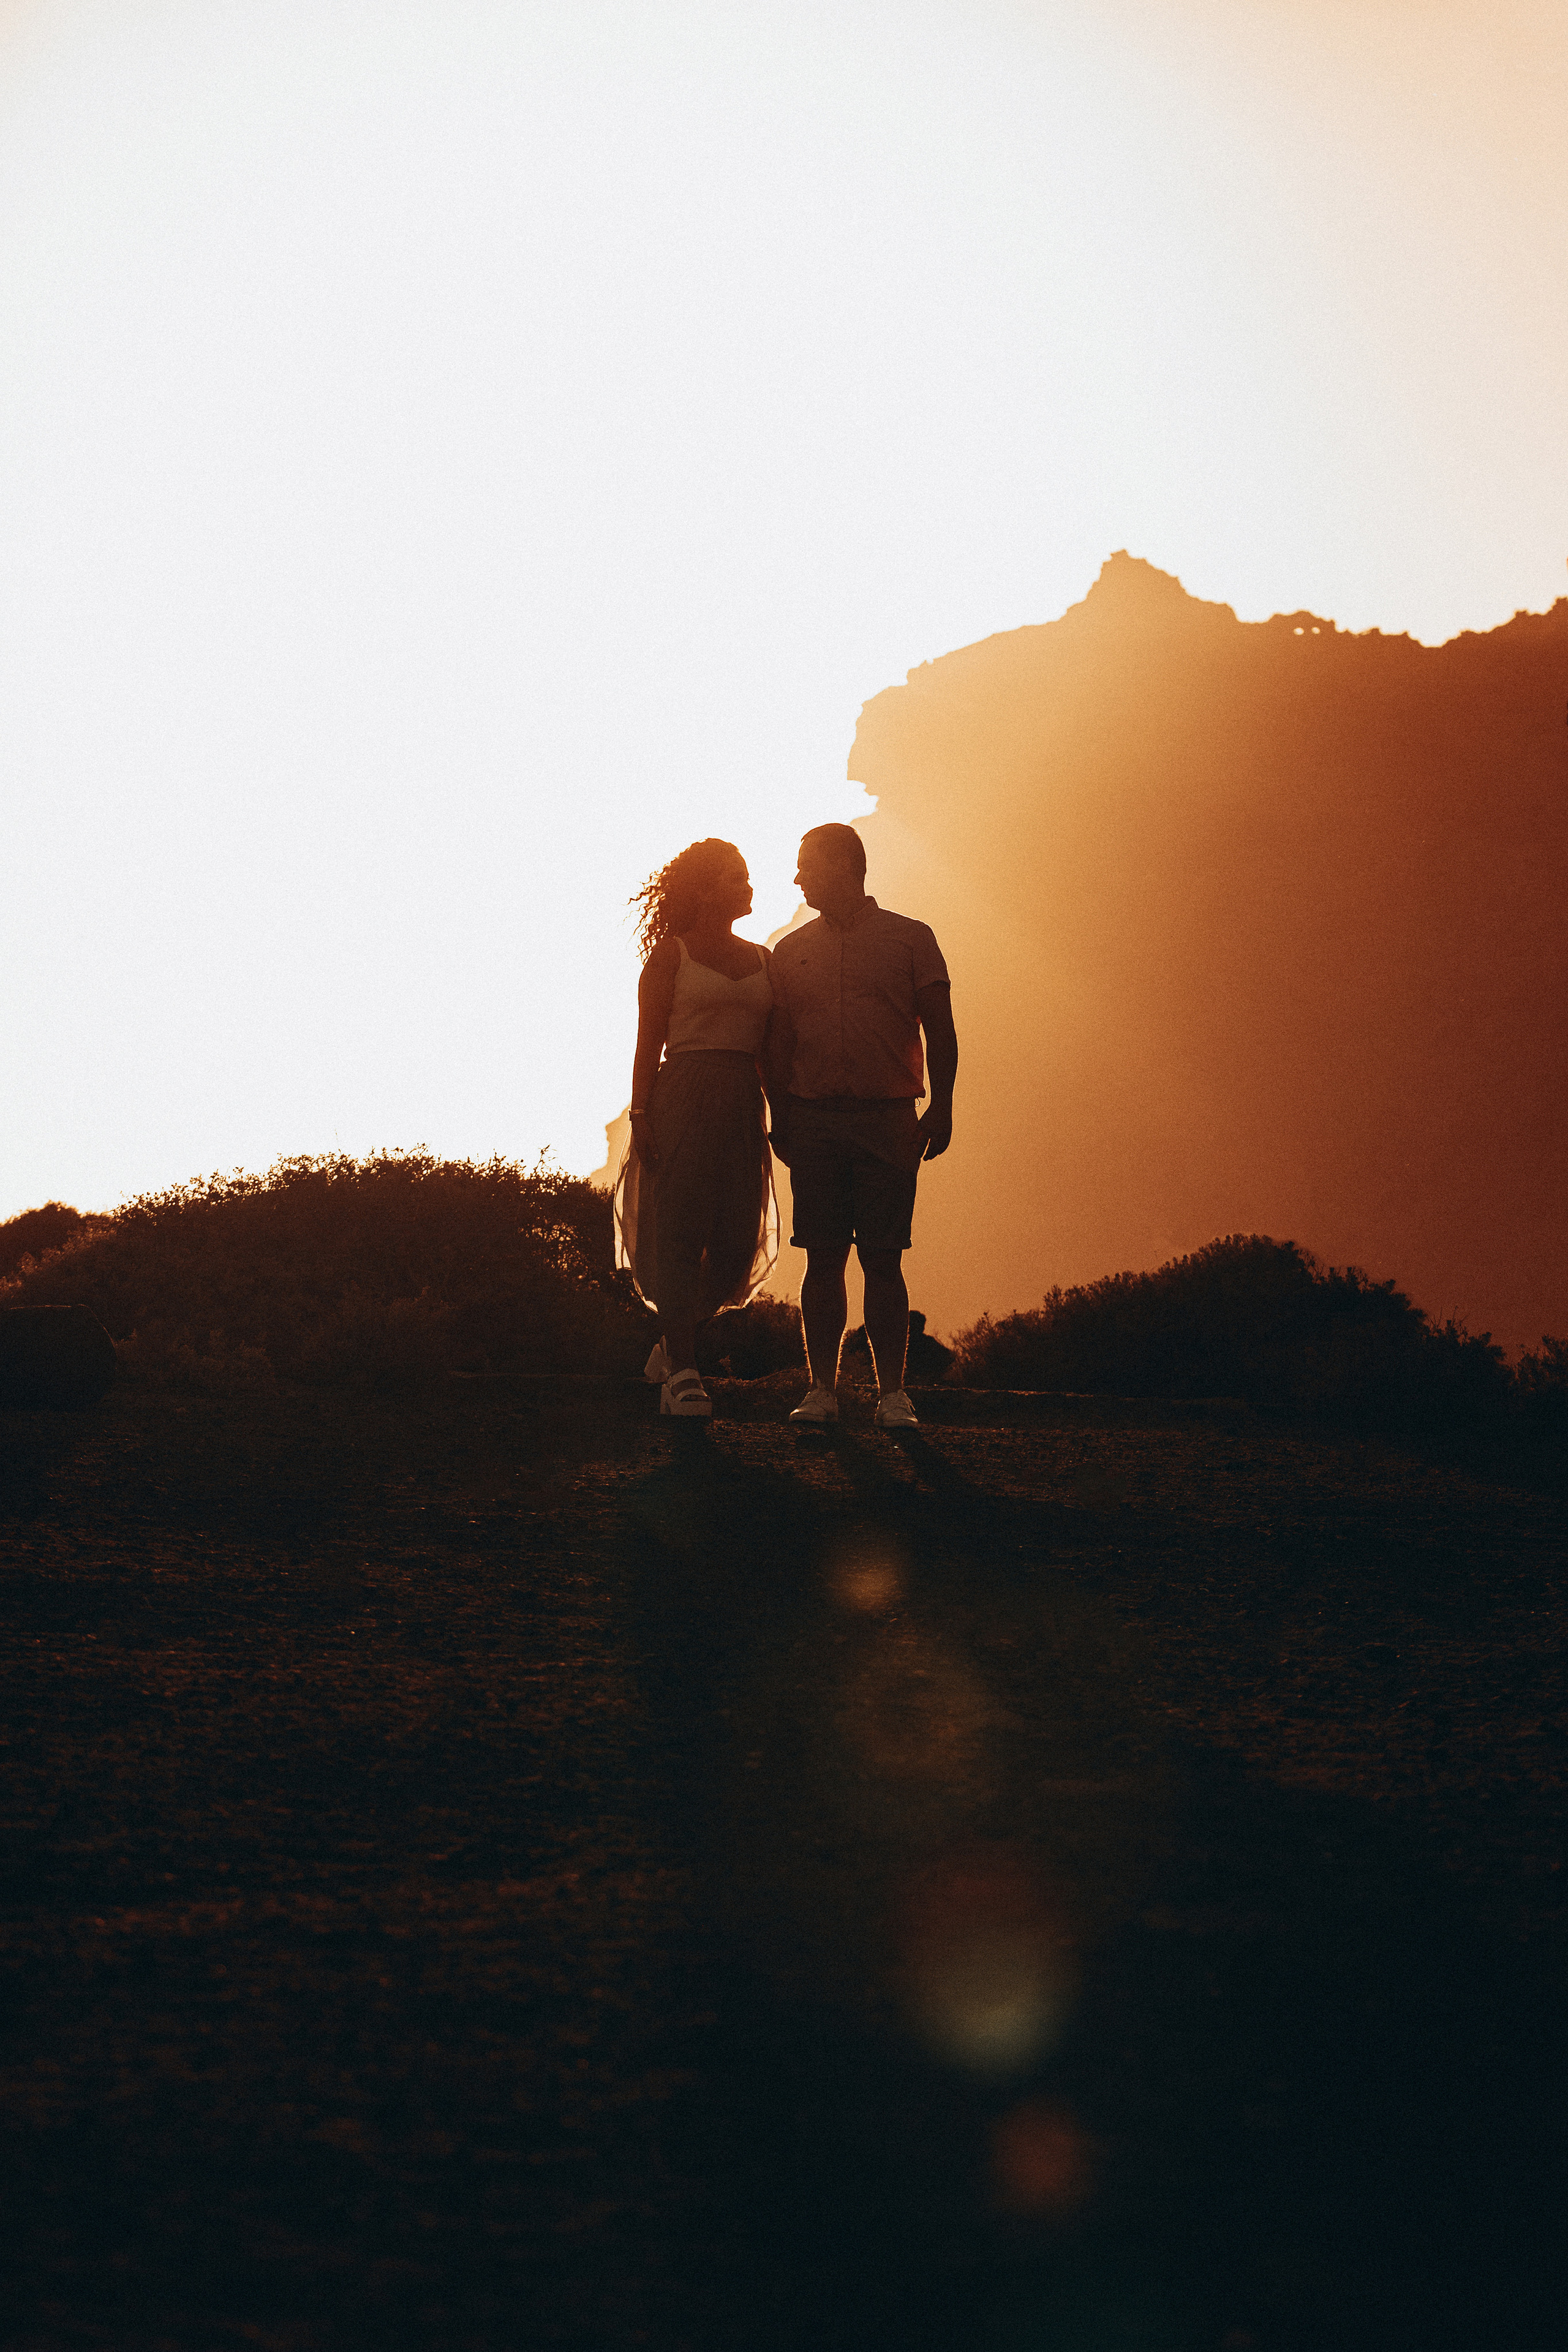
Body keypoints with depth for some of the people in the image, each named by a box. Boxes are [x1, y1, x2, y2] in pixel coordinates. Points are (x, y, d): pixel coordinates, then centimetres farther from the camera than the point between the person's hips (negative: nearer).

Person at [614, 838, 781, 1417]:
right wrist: (640, 1115, -11)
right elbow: (648, 1043, -1)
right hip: (683, 1101, -5)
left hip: (742, 1106, 5)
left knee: (738, 1240, 0)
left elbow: (767, 1048, 16)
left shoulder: (762, 960, 17)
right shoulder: (671, 955, 3)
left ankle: (672, 1344, 22)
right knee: (679, 1234, -8)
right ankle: (683, 1374, -8)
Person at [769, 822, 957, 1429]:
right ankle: (822, 1388, 4)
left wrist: (940, 1107, -6)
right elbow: (781, 1042, 15)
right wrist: (779, 1118, 6)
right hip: (814, 1119, 2)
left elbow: (939, 1030, 3)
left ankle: (892, 1394, -4)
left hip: (888, 1120, -2)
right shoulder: (792, 951, 14)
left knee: (883, 1259, -5)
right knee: (823, 1259, 0)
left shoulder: (910, 939, 6)